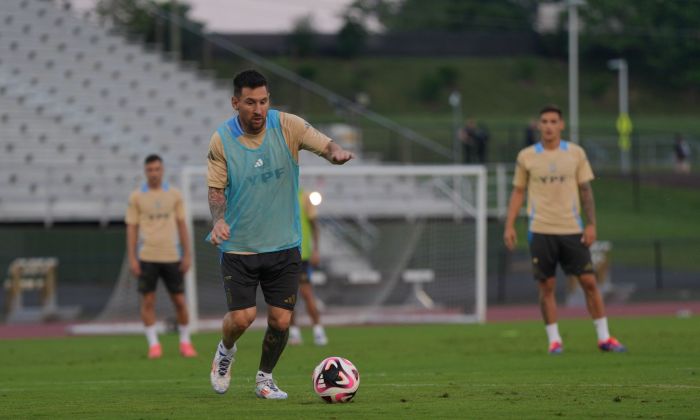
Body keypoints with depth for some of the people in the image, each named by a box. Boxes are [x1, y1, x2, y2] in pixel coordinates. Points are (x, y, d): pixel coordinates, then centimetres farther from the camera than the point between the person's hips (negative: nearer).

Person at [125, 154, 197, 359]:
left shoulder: (174, 195, 7)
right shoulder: (136, 197, 3)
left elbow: (181, 225, 10)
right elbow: (131, 229, 4)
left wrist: (187, 255, 4)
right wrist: (132, 259, -3)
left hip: (171, 256, 1)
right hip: (147, 257, -1)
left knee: (180, 300, 1)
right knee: (148, 301, -3)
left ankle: (185, 342, 15)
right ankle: (153, 344, 4)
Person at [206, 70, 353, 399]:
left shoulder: (286, 125, -5)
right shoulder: (222, 140, -7)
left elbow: (324, 145, -9)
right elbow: (216, 188, -1)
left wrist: (335, 153, -33)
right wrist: (219, 220, -20)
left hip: (283, 245, 1)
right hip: (239, 246, -1)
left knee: (280, 321, -1)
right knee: (241, 317, -11)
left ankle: (265, 378, 25)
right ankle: (225, 351, 24)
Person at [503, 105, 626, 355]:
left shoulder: (576, 153, 5)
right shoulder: (526, 156, 4)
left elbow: (586, 190, 7)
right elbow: (518, 192, 9)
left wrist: (591, 224, -2)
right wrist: (509, 226, 1)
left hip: (572, 229, 0)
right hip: (541, 230, 0)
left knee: (589, 281, -2)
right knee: (546, 286, -1)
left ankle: (604, 337, 6)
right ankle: (554, 340, 8)